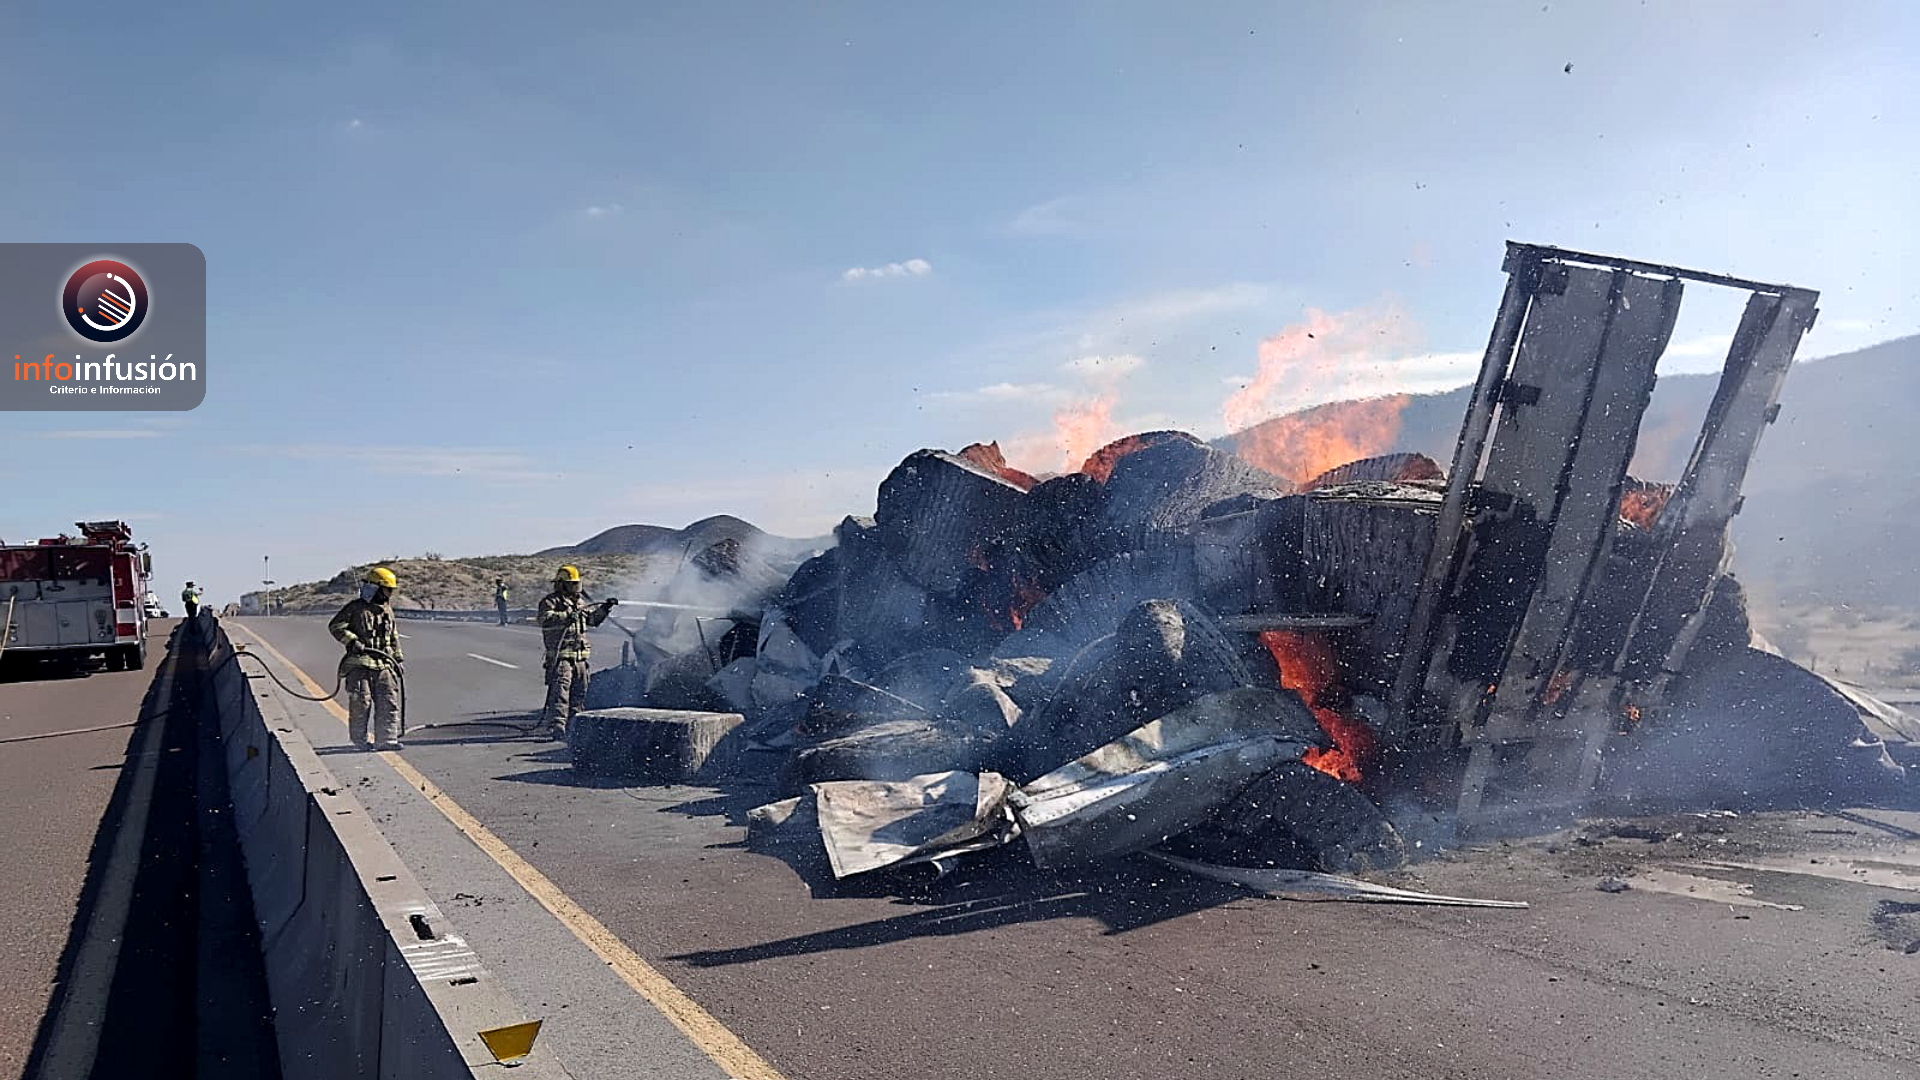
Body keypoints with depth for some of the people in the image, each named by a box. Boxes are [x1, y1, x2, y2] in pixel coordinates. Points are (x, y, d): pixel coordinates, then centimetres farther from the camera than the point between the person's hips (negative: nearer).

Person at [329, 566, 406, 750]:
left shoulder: (387, 610, 15)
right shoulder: (355, 607, -3)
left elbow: (394, 636, 24)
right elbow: (335, 627, -6)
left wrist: (398, 659, 22)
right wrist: (352, 641, -17)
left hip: (383, 664, 5)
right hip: (359, 663, -5)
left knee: (388, 702, -2)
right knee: (361, 702, -2)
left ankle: (386, 740, 0)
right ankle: (359, 740, 12)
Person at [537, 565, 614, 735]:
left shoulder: (579, 601, 19)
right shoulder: (551, 601, -6)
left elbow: (592, 618, 28)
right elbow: (545, 620, -23)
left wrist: (603, 608, 13)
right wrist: (566, 616, -32)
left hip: (580, 656, 8)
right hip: (561, 655, -8)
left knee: (579, 691, 12)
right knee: (560, 690, -13)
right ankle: (557, 724, -13)